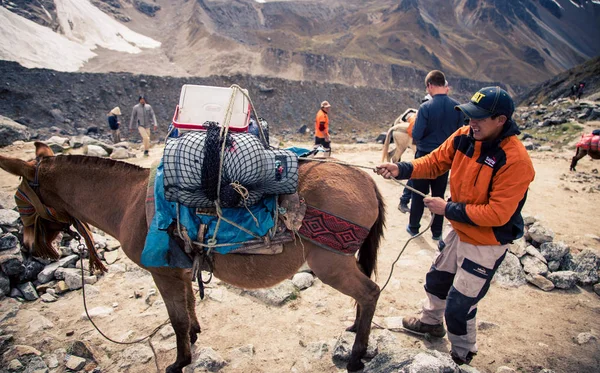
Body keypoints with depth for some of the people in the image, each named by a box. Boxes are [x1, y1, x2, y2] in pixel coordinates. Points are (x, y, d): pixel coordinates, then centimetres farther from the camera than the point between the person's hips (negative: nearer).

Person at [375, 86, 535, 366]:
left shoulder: (515, 160, -29)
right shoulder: (464, 137, -10)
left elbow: (497, 213, -29)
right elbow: (434, 162, -4)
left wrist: (448, 209, -25)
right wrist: (401, 169, -21)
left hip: (487, 245, -7)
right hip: (459, 232, 7)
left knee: (458, 307, 4)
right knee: (436, 280, 26)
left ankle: (462, 357, 33)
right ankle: (432, 322, 55)